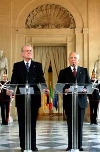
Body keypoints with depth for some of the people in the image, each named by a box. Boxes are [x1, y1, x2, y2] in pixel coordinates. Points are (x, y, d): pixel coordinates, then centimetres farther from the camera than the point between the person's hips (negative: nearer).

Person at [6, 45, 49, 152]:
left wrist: (45, 89, -23)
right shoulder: (17, 65, 6)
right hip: (21, 97, 0)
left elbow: (41, 79, -3)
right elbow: (14, 80, -5)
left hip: (34, 97, 0)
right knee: (22, 122, 5)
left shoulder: (38, 65, 7)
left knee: (33, 122, 7)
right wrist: (10, 89, -25)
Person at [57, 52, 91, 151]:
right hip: (69, 101, -1)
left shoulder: (84, 70, 10)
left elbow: (89, 83, 8)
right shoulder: (63, 72, 6)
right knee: (70, 124, 5)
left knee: (79, 124, 6)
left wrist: (86, 89, -12)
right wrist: (64, 90, -18)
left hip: (81, 100, 1)